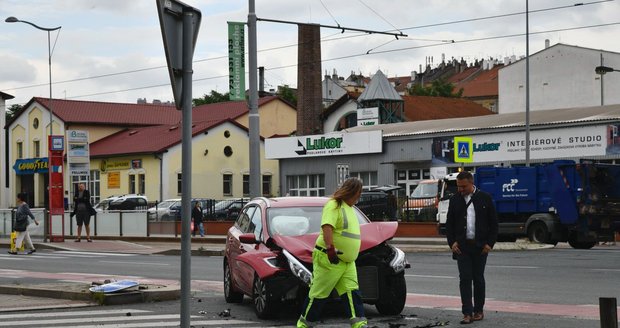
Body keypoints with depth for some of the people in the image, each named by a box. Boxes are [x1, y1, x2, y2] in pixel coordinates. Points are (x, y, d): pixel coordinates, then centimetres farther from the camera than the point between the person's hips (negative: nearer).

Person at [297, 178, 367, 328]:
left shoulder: (349, 208, 17)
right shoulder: (334, 205, -13)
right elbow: (327, 227, -25)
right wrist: (330, 248, -33)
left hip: (347, 261, 8)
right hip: (328, 259, -8)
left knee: (352, 292, -4)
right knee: (319, 293, 1)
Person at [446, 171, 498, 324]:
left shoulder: (485, 198, 0)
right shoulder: (455, 200, 7)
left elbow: (493, 223, 2)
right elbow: (449, 223, 11)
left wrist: (489, 243, -5)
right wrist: (452, 242, 0)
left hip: (480, 246, -1)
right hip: (461, 246, 1)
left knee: (478, 278, 7)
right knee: (465, 279, -5)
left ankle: (478, 310, 19)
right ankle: (467, 313, -7)